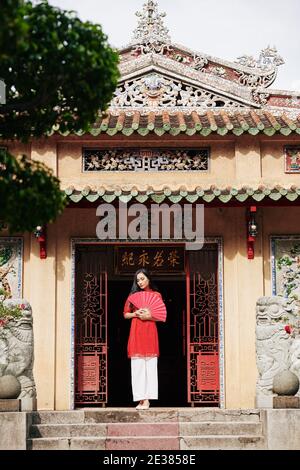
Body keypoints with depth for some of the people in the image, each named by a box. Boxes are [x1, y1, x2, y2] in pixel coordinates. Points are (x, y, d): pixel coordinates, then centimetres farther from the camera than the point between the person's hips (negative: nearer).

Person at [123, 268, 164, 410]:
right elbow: (125, 314, 13)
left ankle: (146, 399, -6)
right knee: (137, 366, -4)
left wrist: (149, 316, -10)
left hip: (150, 331, -1)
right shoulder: (133, 294, 13)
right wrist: (136, 314, -6)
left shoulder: (156, 295, 9)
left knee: (150, 365, -5)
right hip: (136, 332, 1)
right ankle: (140, 398, -4)